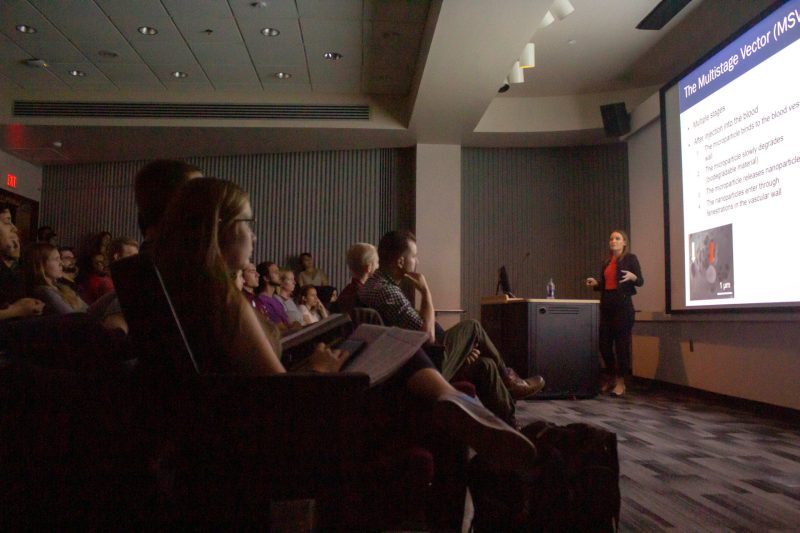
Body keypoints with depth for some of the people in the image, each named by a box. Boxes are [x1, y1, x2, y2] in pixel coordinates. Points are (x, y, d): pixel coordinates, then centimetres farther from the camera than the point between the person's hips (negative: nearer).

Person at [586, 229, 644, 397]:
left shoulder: (630, 258, 0)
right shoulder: (607, 262, 17)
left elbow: (641, 281, -5)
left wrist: (632, 277, -25)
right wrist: (595, 283, 2)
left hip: (623, 304, -6)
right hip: (606, 304, 6)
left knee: (622, 343, -5)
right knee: (604, 343, 5)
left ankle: (621, 382, 2)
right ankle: (610, 378, 21)